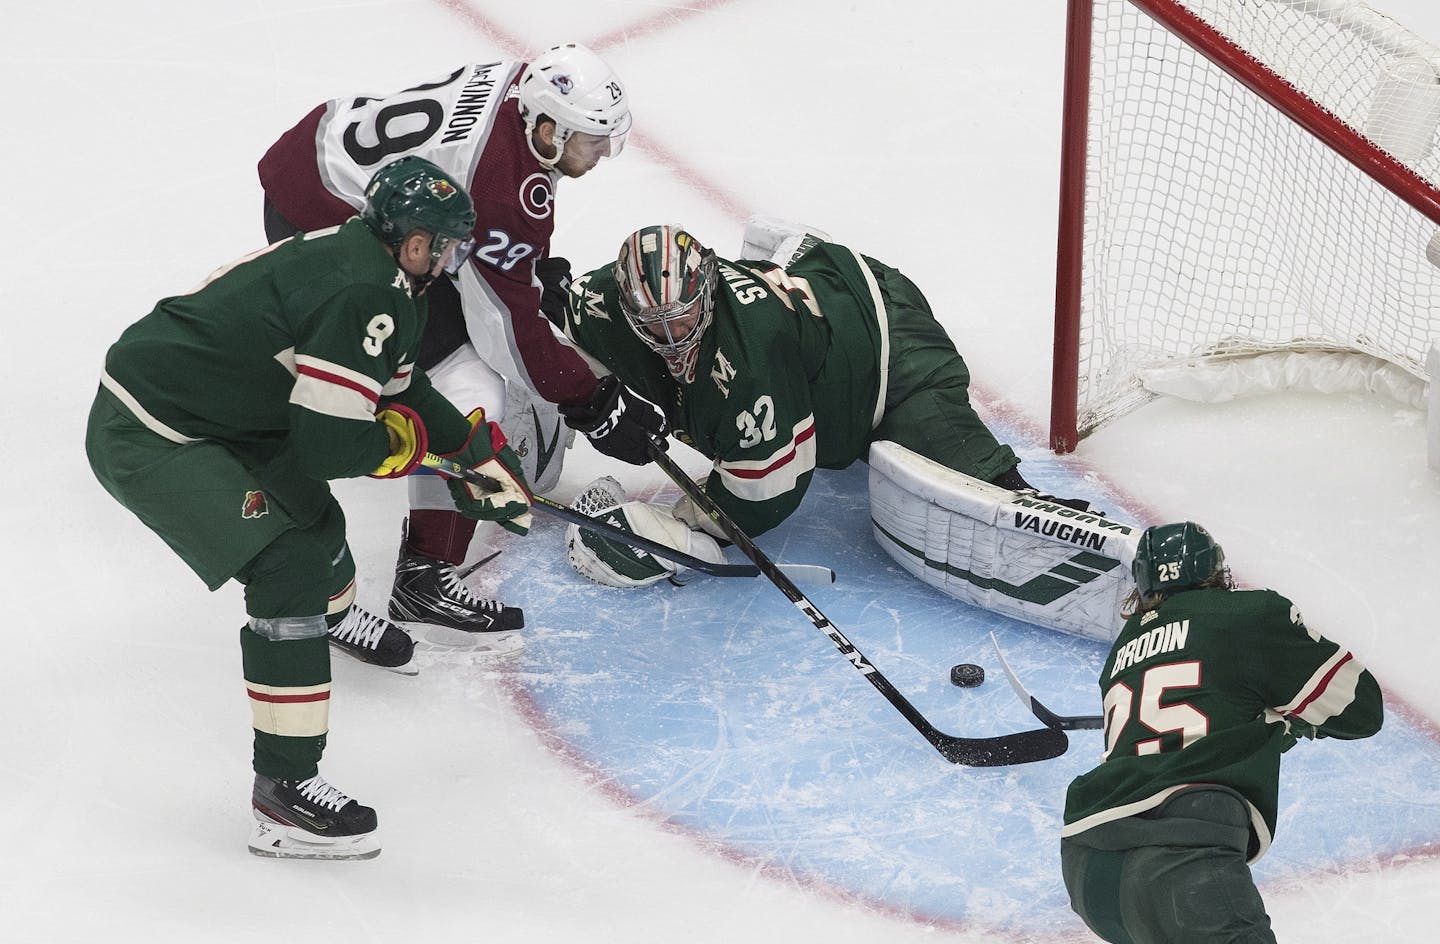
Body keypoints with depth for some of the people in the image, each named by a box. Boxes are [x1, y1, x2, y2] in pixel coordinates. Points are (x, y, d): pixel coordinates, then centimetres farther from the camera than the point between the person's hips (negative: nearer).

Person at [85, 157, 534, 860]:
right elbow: (328, 442, -25)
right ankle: (284, 786, -18)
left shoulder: (360, 263, 8)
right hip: (146, 439, -11)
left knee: (309, 508, 29)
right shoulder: (366, 295, -23)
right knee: (288, 565, -18)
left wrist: (480, 449, 17)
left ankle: (336, 617, 63)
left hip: (215, 411, 11)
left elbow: (400, 389, 22)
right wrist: (405, 442, -6)